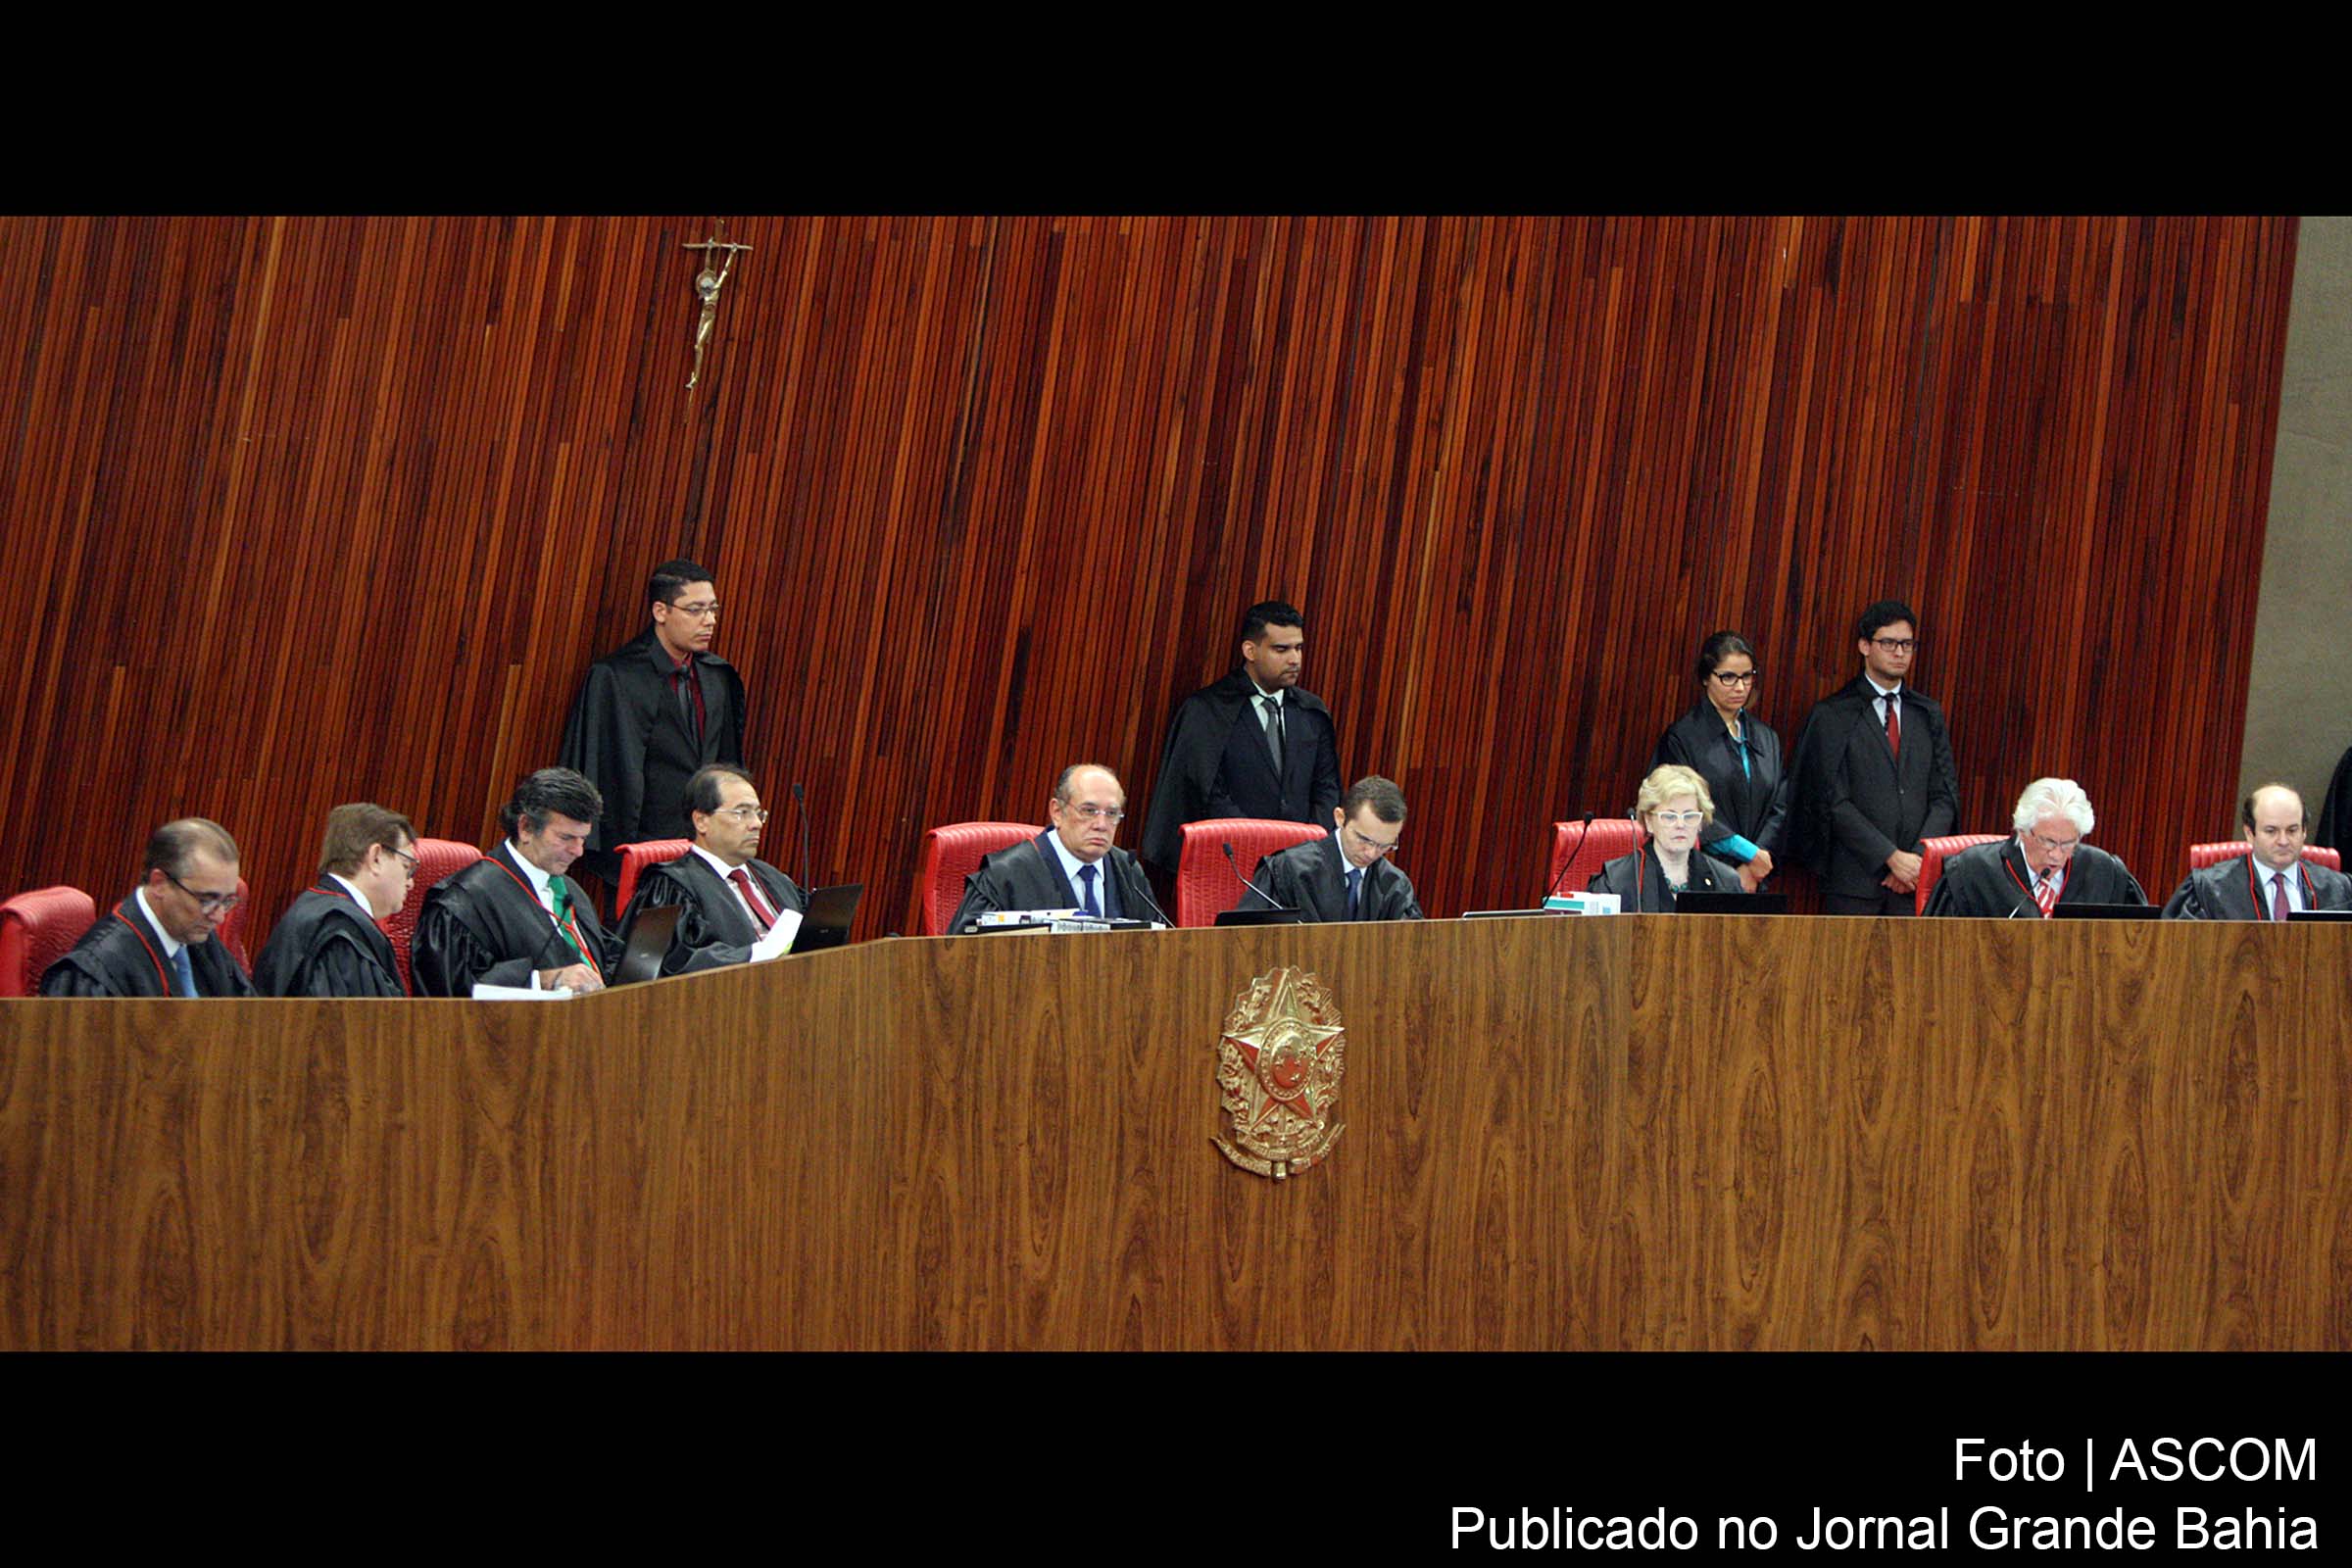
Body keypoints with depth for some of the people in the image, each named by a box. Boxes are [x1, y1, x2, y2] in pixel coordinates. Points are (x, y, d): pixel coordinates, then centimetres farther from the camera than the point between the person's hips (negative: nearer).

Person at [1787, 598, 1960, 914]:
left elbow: (1945, 797, 11)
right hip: (1854, 881, -3)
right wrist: (1892, 857, -12)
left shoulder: (1929, 716, 15)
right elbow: (1834, 802, -5)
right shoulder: (1831, 716, 2)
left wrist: (1918, 859, -5)